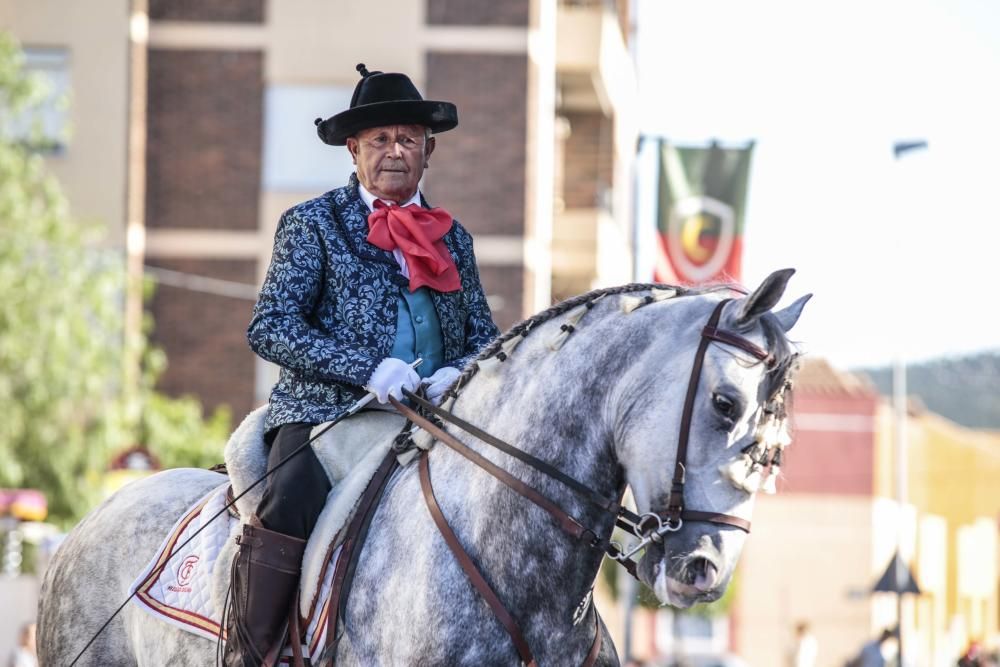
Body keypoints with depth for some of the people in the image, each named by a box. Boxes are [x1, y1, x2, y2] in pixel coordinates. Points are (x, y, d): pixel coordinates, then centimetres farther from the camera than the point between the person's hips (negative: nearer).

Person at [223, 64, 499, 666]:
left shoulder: (453, 238, 21)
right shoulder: (313, 224, 8)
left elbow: (485, 336, 21)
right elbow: (270, 327, -4)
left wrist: (456, 374, -5)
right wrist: (368, 370, -17)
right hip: (324, 414, -4)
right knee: (291, 504, -34)